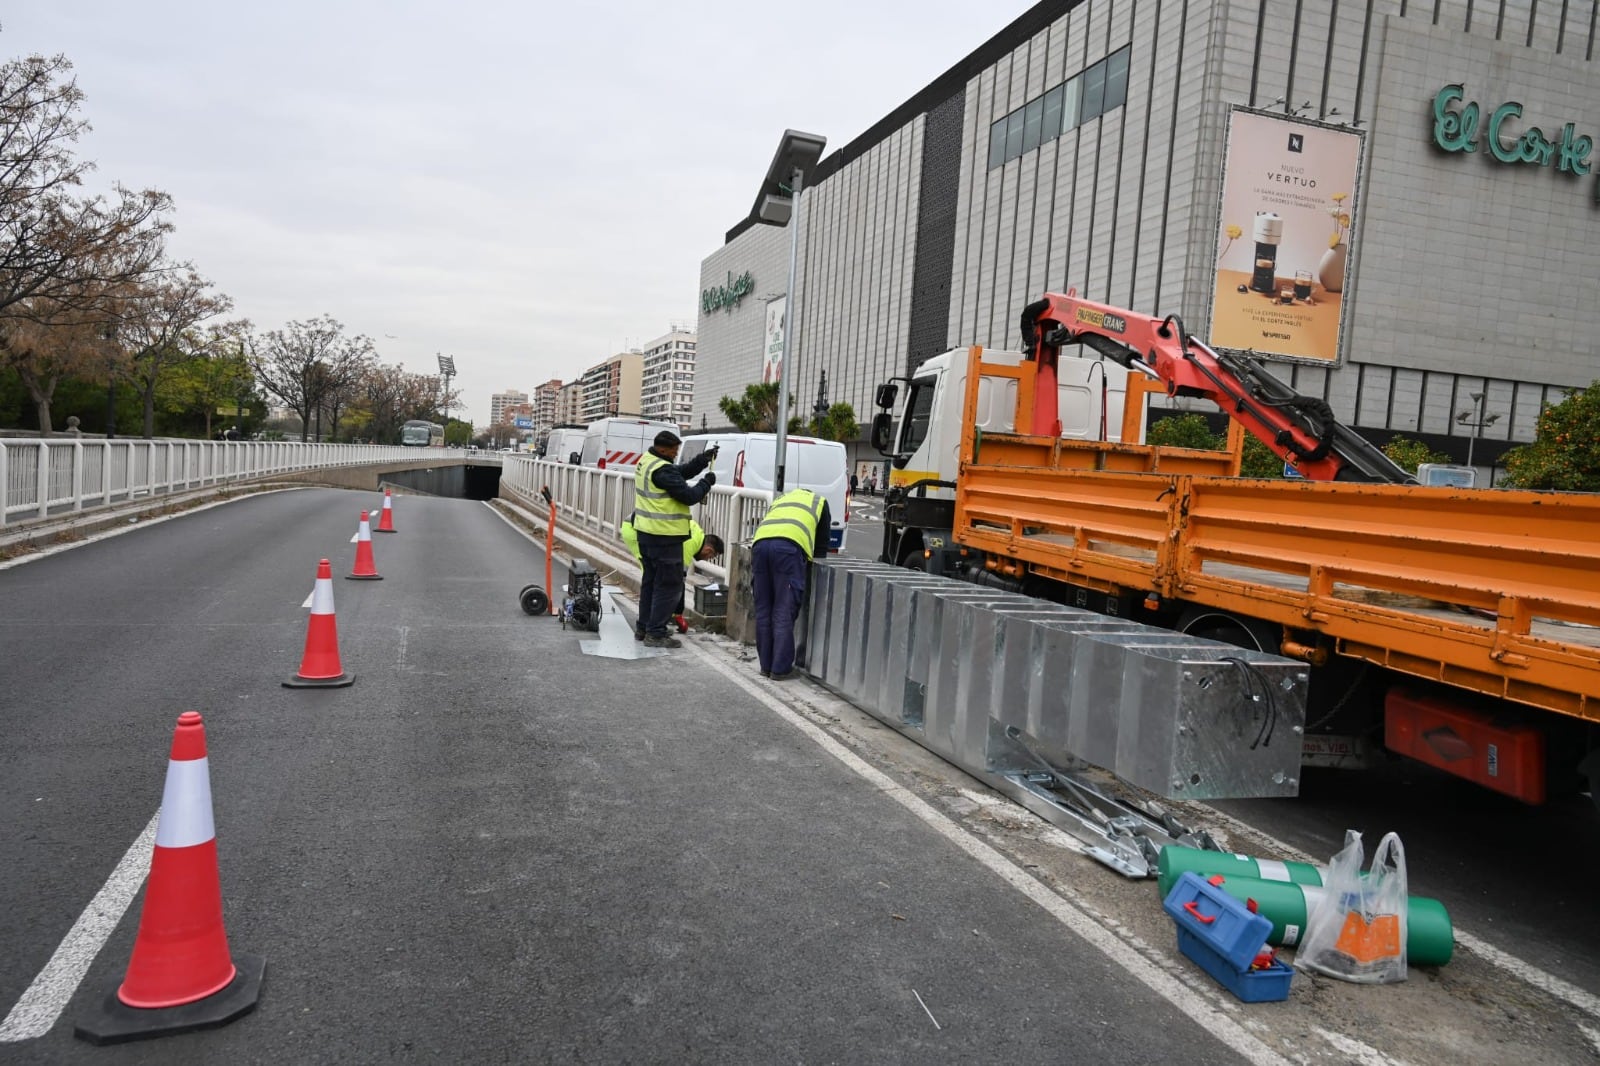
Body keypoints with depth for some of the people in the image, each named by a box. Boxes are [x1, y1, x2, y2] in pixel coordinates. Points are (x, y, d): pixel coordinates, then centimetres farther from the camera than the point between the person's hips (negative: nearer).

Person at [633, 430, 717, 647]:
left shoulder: (646, 462, 10)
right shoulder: (662, 470, -21)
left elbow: (681, 472, 13)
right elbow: (688, 496, -19)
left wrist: (702, 460, 3)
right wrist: (706, 482, -4)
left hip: (646, 532, 10)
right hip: (664, 536, -10)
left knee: (650, 580, 19)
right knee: (669, 585, -3)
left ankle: (644, 626, 27)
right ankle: (656, 634, -2)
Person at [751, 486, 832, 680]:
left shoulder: (781, 499, 41)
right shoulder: (819, 502, 30)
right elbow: (821, 546, 25)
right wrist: (814, 562, 39)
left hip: (760, 542, 4)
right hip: (789, 545, -4)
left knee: (763, 609, 10)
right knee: (784, 612, 0)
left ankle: (766, 665, 17)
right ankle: (780, 668, 3)